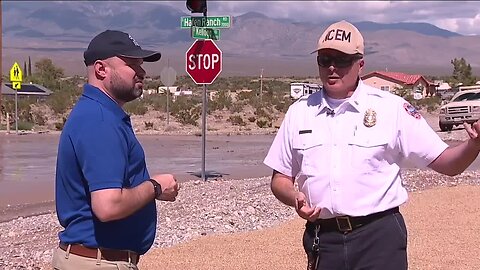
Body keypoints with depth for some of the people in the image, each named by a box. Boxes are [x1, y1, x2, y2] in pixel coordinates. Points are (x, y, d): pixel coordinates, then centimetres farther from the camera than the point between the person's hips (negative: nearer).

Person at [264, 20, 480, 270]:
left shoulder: (392, 108, -1)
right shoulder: (299, 112, 7)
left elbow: (445, 162, -3)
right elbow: (280, 178, 12)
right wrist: (295, 198, -10)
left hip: (379, 238, -3)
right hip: (322, 238, 3)